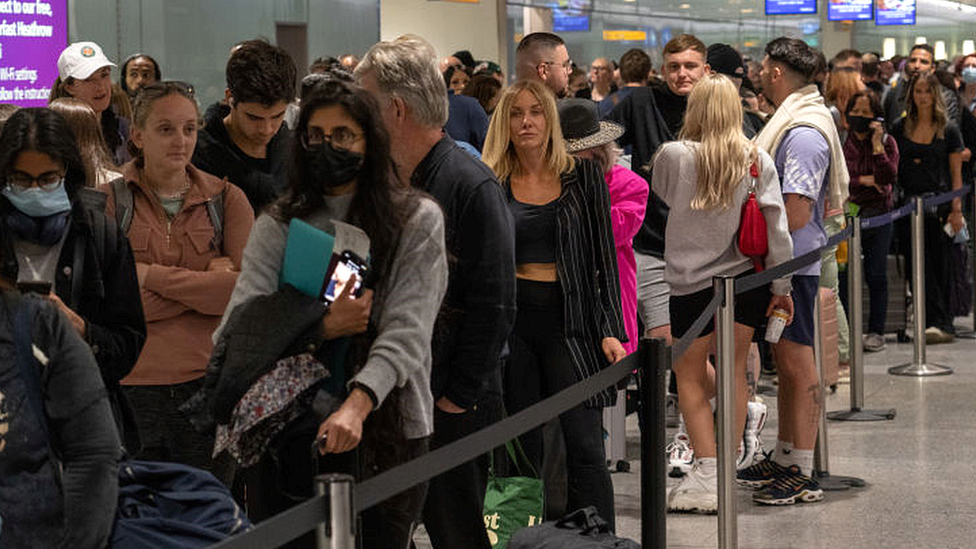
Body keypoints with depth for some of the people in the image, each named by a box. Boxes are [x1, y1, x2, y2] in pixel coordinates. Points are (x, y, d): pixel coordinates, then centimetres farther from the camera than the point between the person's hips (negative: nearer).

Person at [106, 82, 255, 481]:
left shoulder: (226, 198, 6)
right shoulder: (108, 200, 1)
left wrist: (155, 276, -11)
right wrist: (207, 281, -11)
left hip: (208, 383, 1)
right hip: (132, 385, -1)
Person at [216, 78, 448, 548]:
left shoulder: (418, 221, -1)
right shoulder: (277, 227, 6)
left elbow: (406, 333, -12)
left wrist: (357, 405, -27)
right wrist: (322, 327, -17)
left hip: (387, 427, -1)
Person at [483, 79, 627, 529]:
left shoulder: (583, 177, 5)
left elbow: (604, 257, 4)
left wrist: (609, 330, -3)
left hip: (569, 320, -1)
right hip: (511, 319, 1)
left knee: (584, 448, -8)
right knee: (523, 449, 4)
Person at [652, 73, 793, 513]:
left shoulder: (674, 156, -12)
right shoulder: (757, 160, -6)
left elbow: (661, 196, 9)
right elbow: (776, 228, -4)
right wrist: (781, 287, 4)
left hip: (691, 281, -3)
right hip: (745, 278, 3)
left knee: (689, 375, 8)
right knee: (734, 369, 13)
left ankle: (707, 475, -1)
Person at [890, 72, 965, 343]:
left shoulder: (948, 129, 5)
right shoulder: (900, 128, 9)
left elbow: (956, 174, 4)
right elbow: (893, 167, 12)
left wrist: (956, 209, -4)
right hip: (910, 200, 1)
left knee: (940, 265, -1)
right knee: (922, 263, -4)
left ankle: (939, 323, 2)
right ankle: (940, 322, -1)